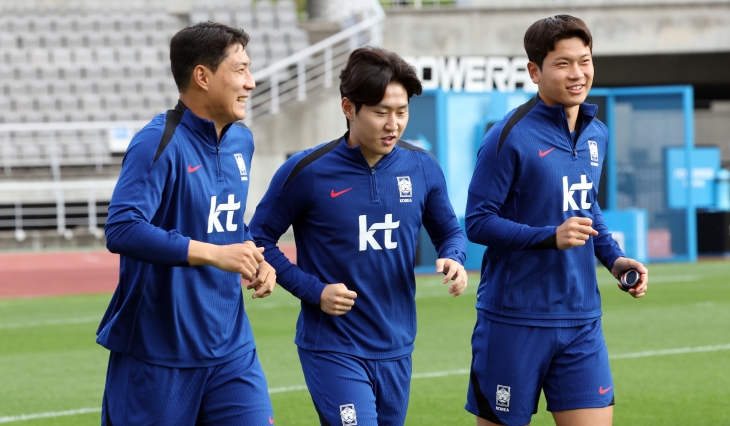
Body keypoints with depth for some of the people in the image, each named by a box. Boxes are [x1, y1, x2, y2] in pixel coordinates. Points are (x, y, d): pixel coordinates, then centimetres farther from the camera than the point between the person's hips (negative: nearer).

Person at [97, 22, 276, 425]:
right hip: (157, 355, -6)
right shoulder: (158, 144, -15)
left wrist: (255, 260, 5)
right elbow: (121, 229, -28)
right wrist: (213, 253, -30)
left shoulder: (241, 141, 10)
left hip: (231, 347, 6)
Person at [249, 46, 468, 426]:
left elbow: (448, 231, 15)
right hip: (332, 349, -5)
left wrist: (453, 259, -8)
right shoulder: (307, 171, -10)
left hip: (396, 349, 5)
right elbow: (260, 240, -2)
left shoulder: (422, 168, 1)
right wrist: (313, 290, -12)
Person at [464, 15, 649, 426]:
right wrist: (551, 237, -24)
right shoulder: (510, 136, -13)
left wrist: (614, 257, 6)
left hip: (582, 319, 5)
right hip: (515, 320, -5)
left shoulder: (596, 134, 9)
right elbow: (478, 222, -13)